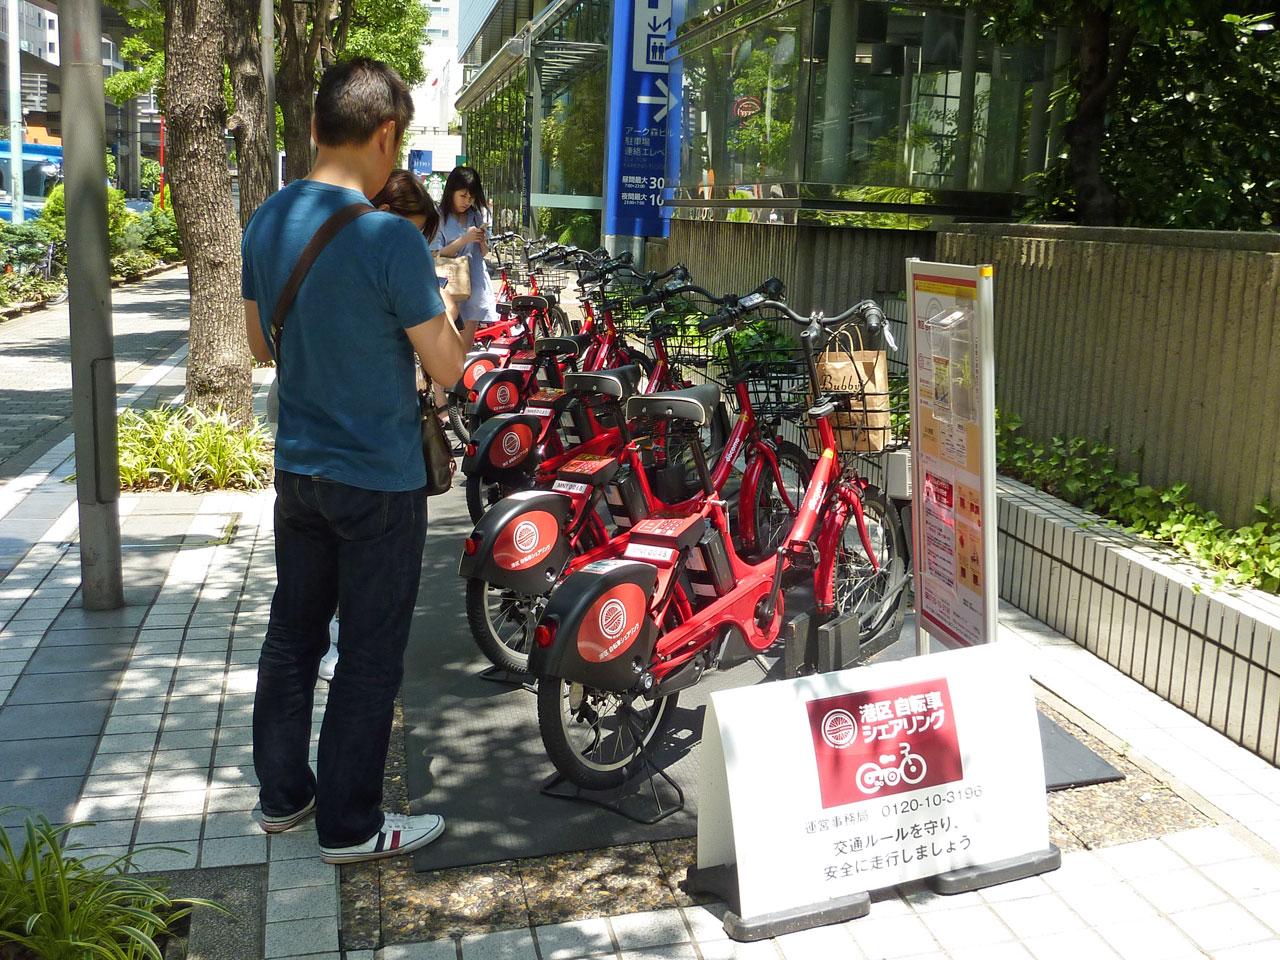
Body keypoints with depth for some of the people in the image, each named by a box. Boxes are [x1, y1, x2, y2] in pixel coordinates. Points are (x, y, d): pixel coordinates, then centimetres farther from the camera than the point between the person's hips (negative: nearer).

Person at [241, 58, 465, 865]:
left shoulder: (267, 222, 1)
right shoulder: (390, 238, -22)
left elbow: (262, 344, 12)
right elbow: (447, 367, -15)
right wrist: (433, 301, 2)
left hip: (298, 468, 7)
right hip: (380, 480, -7)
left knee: (292, 635, 18)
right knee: (370, 655, 6)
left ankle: (283, 794, 33)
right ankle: (350, 826, 18)